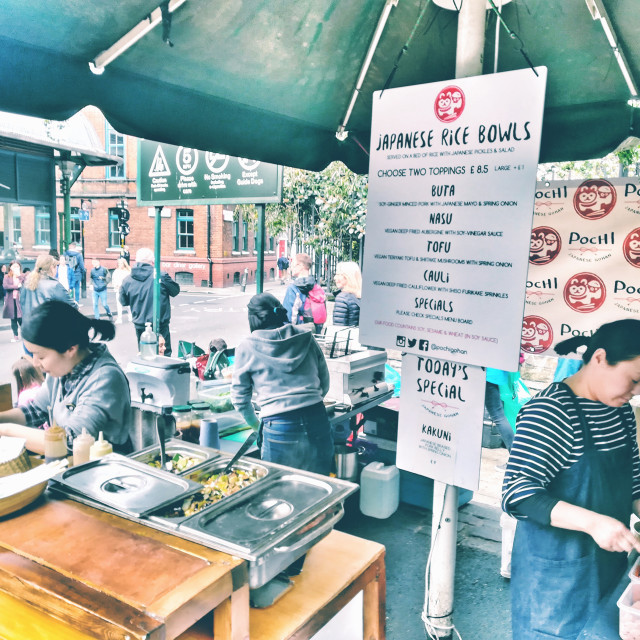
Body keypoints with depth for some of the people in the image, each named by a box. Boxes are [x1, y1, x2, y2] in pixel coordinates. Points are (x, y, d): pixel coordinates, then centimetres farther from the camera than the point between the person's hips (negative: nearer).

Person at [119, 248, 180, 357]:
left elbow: (124, 302, 8)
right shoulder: (161, 276, -13)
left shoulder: (127, 280, -3)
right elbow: (175, 290, 1)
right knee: (164, 354, 9)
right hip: (160, 325, -3)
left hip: (140, 326, 3)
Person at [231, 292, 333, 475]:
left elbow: (240, 398, 10)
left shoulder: (247, 348, 2)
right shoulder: (307, 338, 8)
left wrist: (256, 424, 26)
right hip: (318, 423, 3)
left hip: (279, 429, -3)